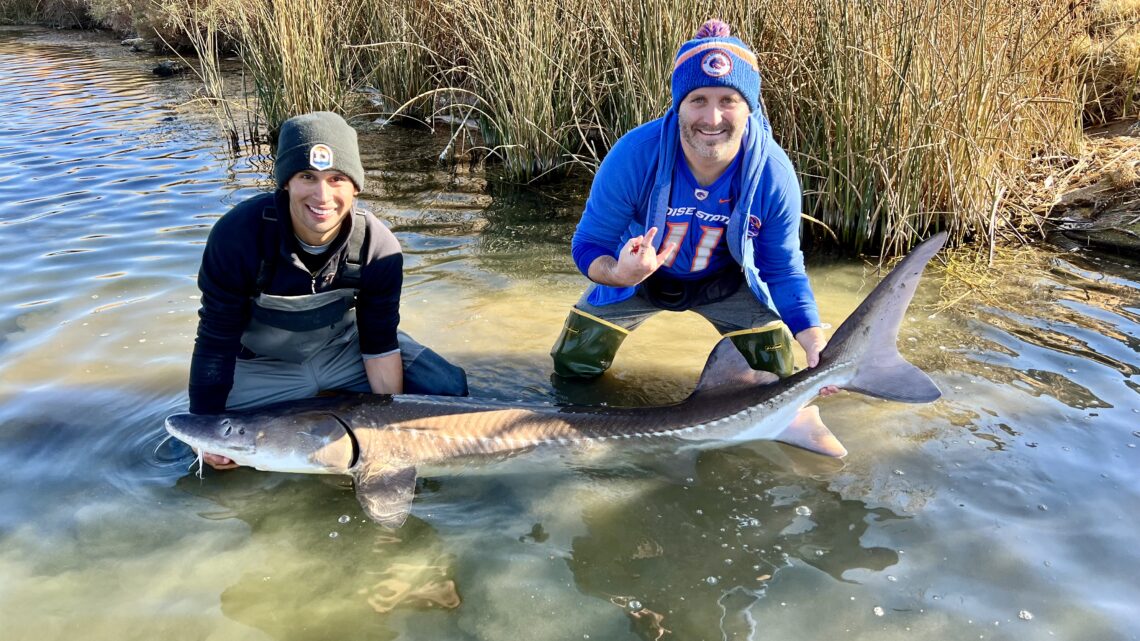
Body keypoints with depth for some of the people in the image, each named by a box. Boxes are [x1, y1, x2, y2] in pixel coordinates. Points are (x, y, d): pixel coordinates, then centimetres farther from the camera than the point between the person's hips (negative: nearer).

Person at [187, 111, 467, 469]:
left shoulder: (378, 247, -23)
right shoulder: (238, 234, -29)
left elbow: (380, 344, -13)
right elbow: (216, 340, -19)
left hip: (345, 348, 2)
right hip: (263, 366, -1)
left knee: (449, 390, -10)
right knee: (219, 454, -18)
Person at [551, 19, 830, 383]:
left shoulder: (774, 174, -29)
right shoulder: (634, 156, -34)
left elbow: (783, 270, -17)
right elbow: (588, 245, -23)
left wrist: (814, 341, -32)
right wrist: (619, 274, -47)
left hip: (726, 283, 1)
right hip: (638, 274, 0)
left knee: (780, 380, 2)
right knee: (572, 369, 2)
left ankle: (729, 351, 35)